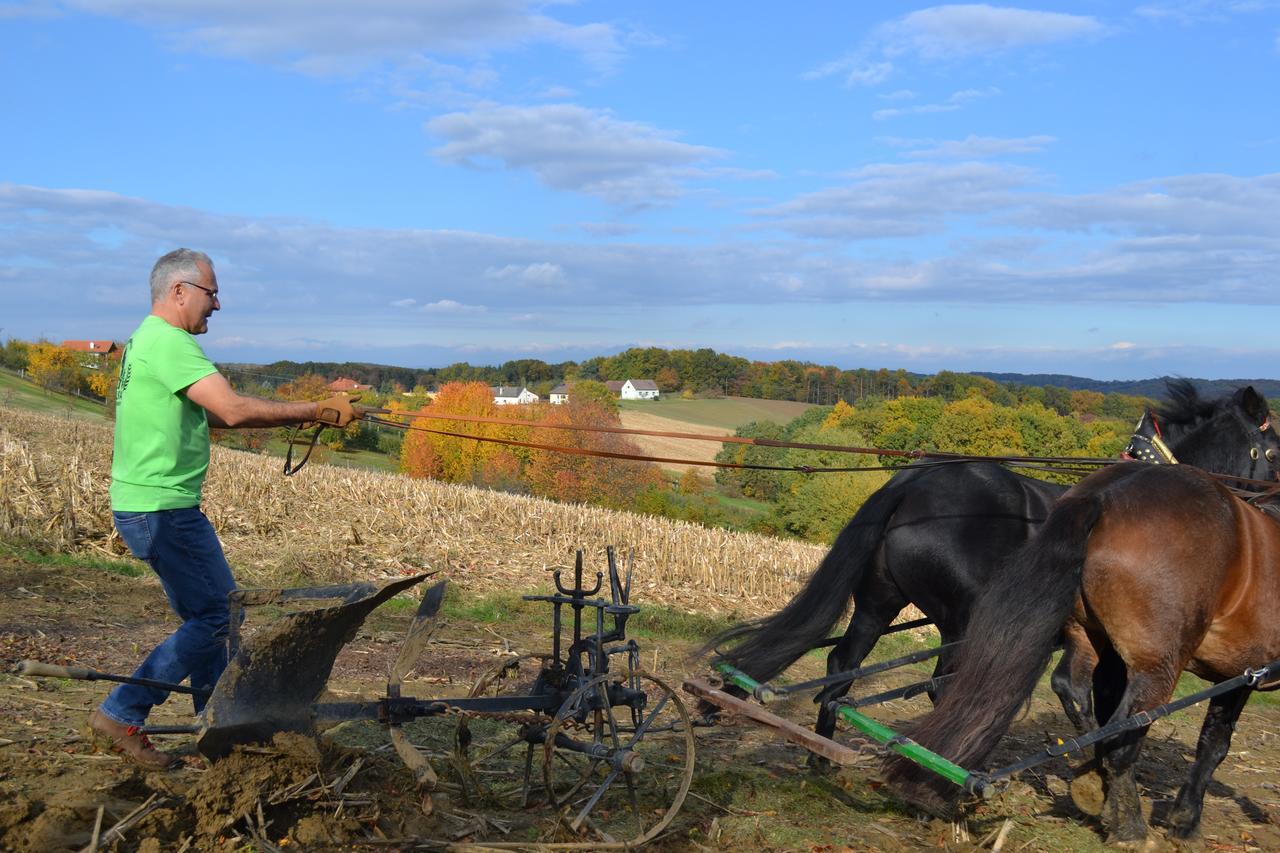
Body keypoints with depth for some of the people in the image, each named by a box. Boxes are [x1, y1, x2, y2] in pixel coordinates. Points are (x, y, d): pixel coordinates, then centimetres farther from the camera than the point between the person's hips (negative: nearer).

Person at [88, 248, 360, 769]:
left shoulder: (148, 340, 17)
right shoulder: (170, 342, -16)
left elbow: (209, 414, 17)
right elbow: (234, 411, -25)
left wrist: (303, 416, 10)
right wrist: (315, 410, -16)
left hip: (142, 505, 11)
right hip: (163, 508, -11)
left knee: (204, 613, 18)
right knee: (217, 615, -4)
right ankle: (121, 716, 0)